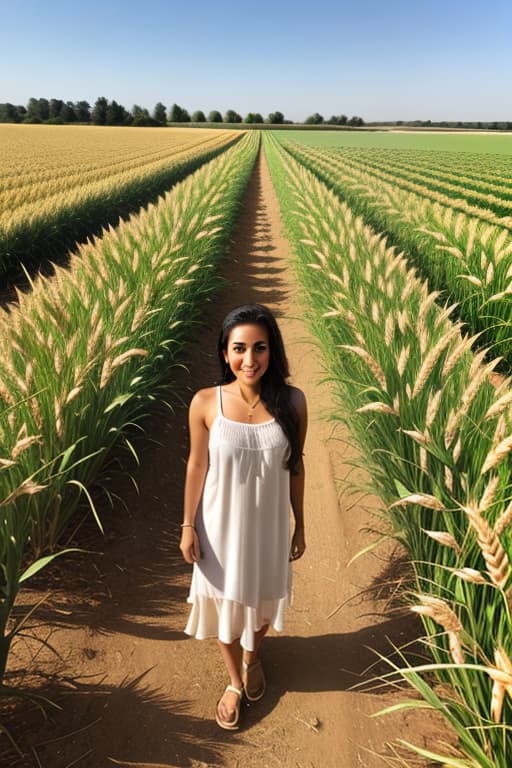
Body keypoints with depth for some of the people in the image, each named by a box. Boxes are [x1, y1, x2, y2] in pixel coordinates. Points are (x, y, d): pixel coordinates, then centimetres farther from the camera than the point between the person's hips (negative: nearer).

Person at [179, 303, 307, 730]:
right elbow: (197, 466, -7)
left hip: (269, 525, 1)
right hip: (221, 525, -1)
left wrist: (300, 525, 3)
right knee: (225, 601, 20)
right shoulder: (205, 404, -19)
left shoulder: (292, 402, -16)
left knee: (263, 599, 24)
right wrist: (188, 526, -1)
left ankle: (253, 657, 59)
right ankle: (234, 681, 49)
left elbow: (295, 466, -4)